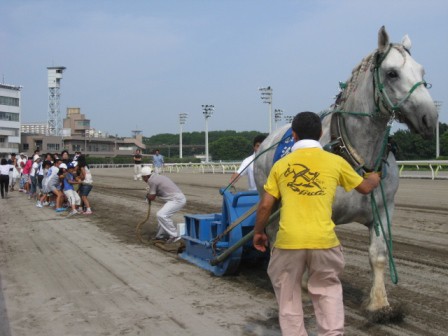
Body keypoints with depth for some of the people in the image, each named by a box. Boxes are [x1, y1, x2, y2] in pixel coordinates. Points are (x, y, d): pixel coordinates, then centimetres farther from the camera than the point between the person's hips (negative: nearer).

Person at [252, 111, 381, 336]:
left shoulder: (281, 164, 6)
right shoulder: (336, 162, 5)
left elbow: (265, 205, 5)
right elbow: (365, 187, 21)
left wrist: (258, 232, 22)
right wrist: (376, 175, 43)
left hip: (289, 240, 0)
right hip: (323, 239, 0)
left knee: (288, 294, 16)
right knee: (328, 288, 20)